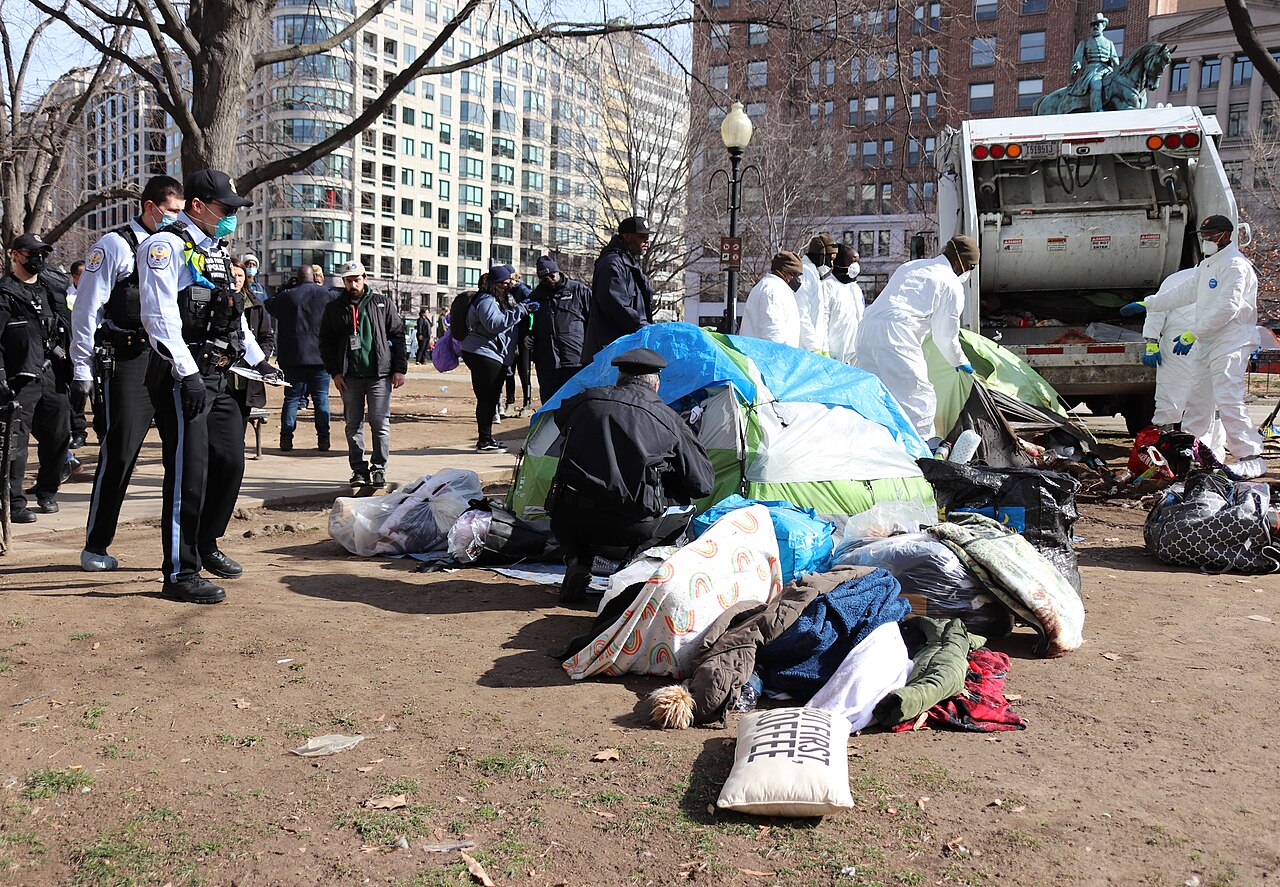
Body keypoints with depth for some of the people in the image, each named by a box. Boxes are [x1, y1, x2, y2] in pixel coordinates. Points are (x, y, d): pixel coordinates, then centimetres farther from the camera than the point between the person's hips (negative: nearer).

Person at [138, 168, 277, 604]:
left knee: (230, 463, 13)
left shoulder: (217, 252, 21)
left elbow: (234, 313, 31)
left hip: (217, 377, 9)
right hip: (182, 378, -9)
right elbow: (161, 315, -18)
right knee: (189, 473, -8)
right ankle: (180, 573, 0)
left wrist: (258, 359, 28)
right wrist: (188, 373, -24)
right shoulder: (166, 245, -8)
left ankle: (205, 546, 32)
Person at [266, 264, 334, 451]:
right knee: (321, 398, 5)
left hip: (293, 358, 0)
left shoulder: (287, 296, 0)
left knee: (291, 397, 6)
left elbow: (269, 307, 14)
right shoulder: (328, 295, 0)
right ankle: (323, 439, 2)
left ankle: (286, 438, 3)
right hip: (321, 356, 0)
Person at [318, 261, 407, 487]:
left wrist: (400, 369, 0)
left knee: (380, 424, -3)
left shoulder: (383, 304, 7)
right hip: (349, 376, 2)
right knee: (353, 425, 4)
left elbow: (398, 336, 7)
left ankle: (379, 469, 6)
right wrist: (334, 372, -1)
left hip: (379, 375, -2)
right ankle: (359, 470, 11)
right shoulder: (334, 308, 10)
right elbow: (326, 343, 10)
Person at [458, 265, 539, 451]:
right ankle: (484, 441, -6)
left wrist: (524, 308, 8)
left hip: (495, 358, 11)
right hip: (483, 354, -11)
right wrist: (520, 310, -24)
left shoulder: (504, 300, 21)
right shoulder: (486, 301, -12)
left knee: (491, 398, 14)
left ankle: (487, 438, 22)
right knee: (486, 398, -9)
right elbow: (495, 323, -27)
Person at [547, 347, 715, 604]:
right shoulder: (668, 420, 5)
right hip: (634, 528, -2)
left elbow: (561, 421, 35)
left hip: (572, 520, 2)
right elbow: (702, 484, 9)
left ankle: (577, 562, 12)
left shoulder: (585, 400, 10)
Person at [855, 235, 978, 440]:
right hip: (897, 337, -7)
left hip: (868, 325, 8)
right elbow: (946, 336, 8)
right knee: (919, 398, 0)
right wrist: (960, 361, 25)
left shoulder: (910, 266, 26)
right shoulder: (952, 286, 5)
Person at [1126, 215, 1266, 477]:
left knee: (1228, 401, -16)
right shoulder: (1207, 265, 19)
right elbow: (1185, 292, 29)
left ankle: (1251, 459, -13)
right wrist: (1146, 304, 30)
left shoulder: (1235, 265, -13)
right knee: (1197, 399, 13)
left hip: (1231, 344, -10)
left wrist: (1193, 333, -21)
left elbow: (1227, 307, -21)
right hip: (1207, 344, 10)